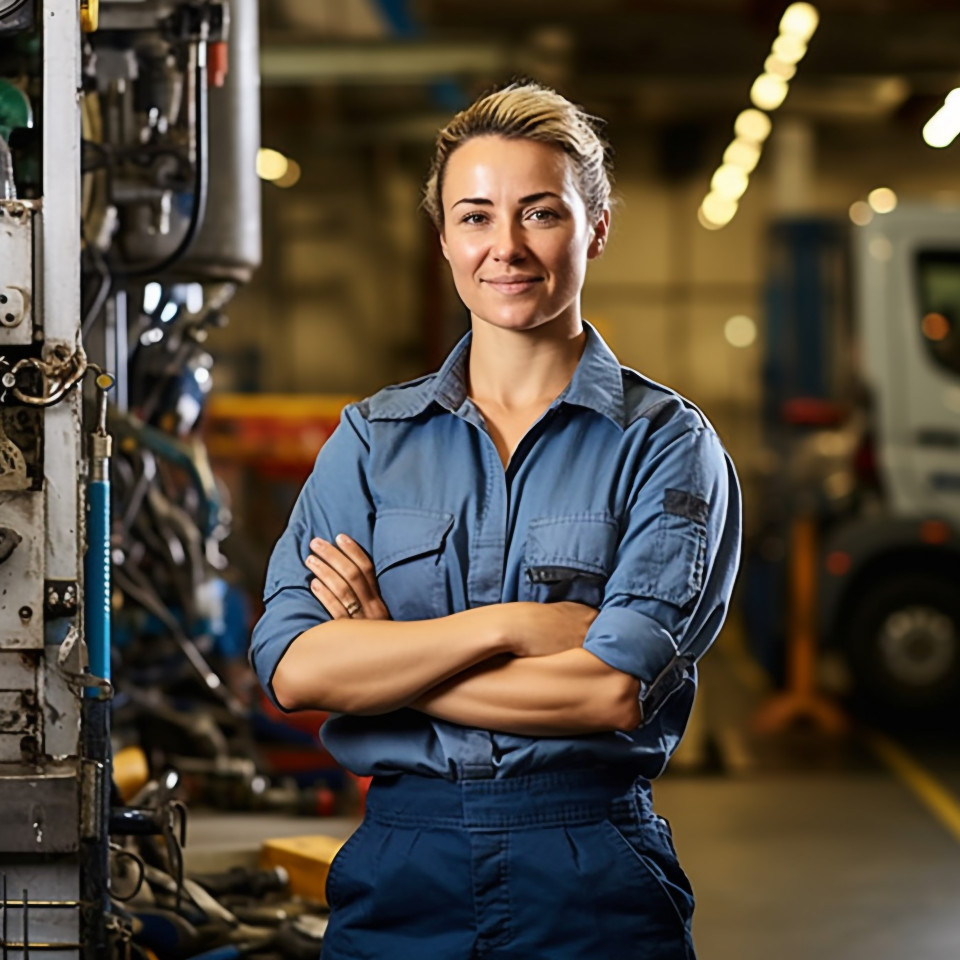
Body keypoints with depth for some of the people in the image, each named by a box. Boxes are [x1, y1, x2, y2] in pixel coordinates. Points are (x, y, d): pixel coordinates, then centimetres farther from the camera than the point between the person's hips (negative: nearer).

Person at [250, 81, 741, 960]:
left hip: (592, 885, -2)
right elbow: (292, 666, -7)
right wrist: (514, 626, -14)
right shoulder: (372, 437, 6)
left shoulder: (665, 442, -2)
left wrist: (387, 661, -9)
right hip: (399, 873, 3)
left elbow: (617, 689, -14)